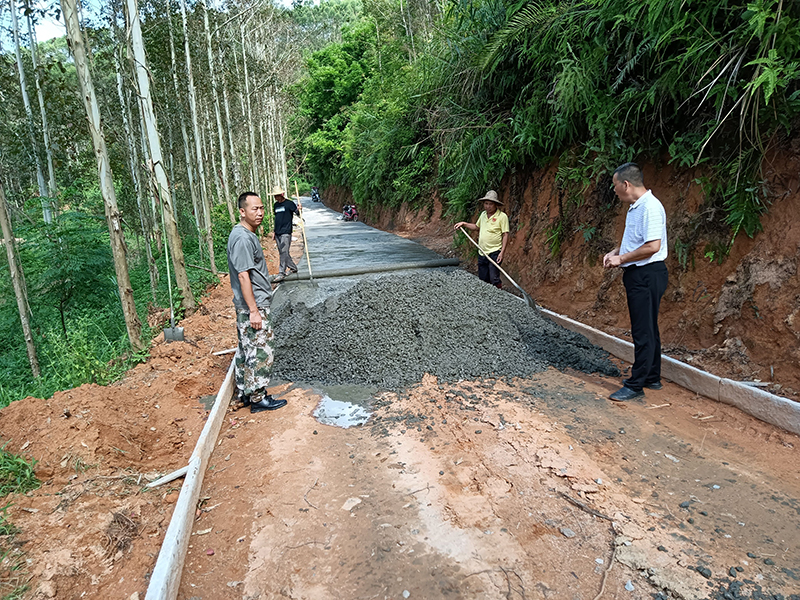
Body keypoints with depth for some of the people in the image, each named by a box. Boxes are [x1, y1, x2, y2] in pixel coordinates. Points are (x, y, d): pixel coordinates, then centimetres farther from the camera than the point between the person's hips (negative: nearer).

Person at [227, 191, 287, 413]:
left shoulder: (247, 234, 12)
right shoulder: (242, 238, -20)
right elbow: (243, 276, -23)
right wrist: (254, 311, -23)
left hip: (248, 306, 10)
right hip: (252, 306, -10)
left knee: (246, 350, 17)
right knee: (260, 352, -1)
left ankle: (245, 393, 29)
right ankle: (258, 399, 10)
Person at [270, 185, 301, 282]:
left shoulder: (289, 203, -5)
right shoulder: (276, 205, 15)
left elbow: (297, 214, -8)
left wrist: (299, 210, -31)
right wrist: (274, 231, 21)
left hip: (286, 232, -8)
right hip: (277, 233, 8)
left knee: (284, 252, -10)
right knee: (282, 252, 12)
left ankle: (281, 273, -10)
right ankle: (293, 267, 26)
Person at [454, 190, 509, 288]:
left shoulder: (502, 216, -8)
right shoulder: (483, 214, 12)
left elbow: (505, 235, -10)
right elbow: (476, 227, 29)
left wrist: (502, 252, -16)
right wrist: (464, 224, 17)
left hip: (495, 253, -6)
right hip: (482, 253, 6)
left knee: (494, 279, -11)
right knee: (482, 280, 10)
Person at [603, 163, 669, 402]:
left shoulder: (650, 207, -19)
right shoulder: (635, 207, 13)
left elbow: (652, 246, -26)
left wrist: (621, 258, -16)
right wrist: (615, 252, 9)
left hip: (647, 275, -11)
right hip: (638, 274, 11)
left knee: (644, 332, -4)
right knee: (647, 329, 17)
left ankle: (636, 385, 2)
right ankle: (652, 378, 29)